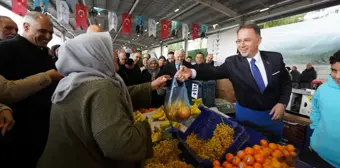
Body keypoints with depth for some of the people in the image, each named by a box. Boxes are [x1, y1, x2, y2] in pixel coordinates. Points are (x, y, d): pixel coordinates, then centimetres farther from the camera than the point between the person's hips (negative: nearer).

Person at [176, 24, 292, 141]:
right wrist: (192, 72, -44)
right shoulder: (232, 62, -14)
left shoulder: (275, 58, -9)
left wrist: (282, 103, -12)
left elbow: (286, 83, 2)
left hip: (273, 114, 2)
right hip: (246, 115, -2)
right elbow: (215, 72, -27)